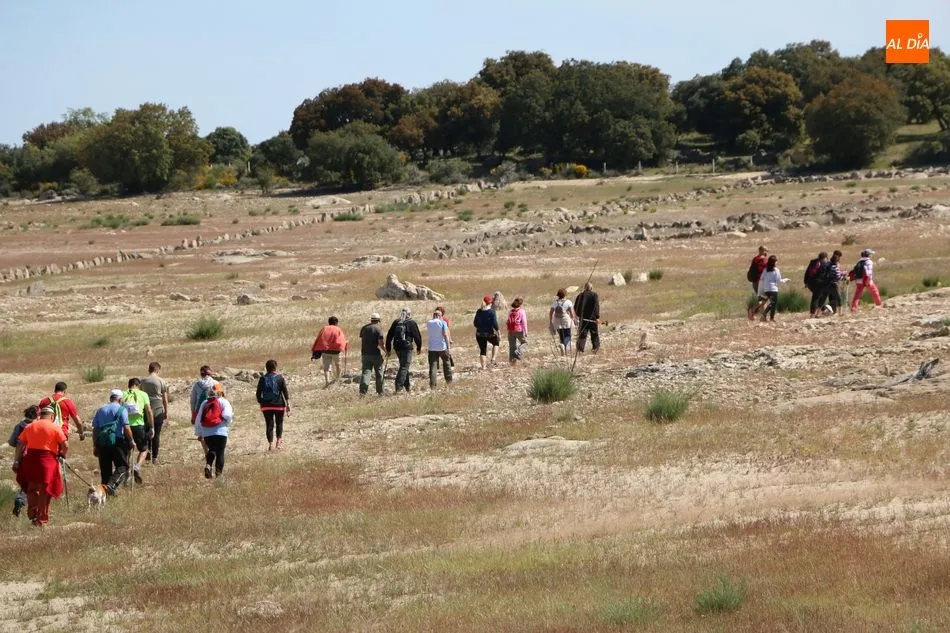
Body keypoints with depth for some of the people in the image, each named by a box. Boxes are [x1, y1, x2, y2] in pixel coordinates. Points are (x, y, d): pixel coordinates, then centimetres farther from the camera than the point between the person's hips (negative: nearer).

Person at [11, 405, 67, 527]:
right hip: (47, 461, -3)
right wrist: (62, 454, 13)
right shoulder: (55, 427, -1)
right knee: (44, 491, 7)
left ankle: (32, 514, 15)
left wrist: (16, 461, 7)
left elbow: (20, 444, 5)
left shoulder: (29, 426, 10)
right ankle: (42, 520, 9)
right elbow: (65, 445, -7)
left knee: (32, 488, 19)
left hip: (30, 460, 3)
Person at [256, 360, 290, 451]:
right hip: (279, 405, -1)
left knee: (269, 425, 5)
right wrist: (288, 404, -2)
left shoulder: (262, 379, 1)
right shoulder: (280, 378, -5)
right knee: (279, 423, 14)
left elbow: (258, 393, 2)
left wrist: (261, 403, 13)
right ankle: (279, 441, 6)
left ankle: (270, 444, 0)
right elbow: (285, 392, -7)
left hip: (266, 405, 1)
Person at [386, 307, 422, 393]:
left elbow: (389, 336, 10)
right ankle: (398, 388, -16)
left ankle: (407, 387, 23)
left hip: (397, 348, 6)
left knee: (404, 366, 18)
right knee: (404, 367, -5)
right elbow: (417, 336, -3)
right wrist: (419, 348, 11)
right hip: (407, 347, -6)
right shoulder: (412, 323, -5)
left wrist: (388, 349, 15)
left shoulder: (396, 323, 9)